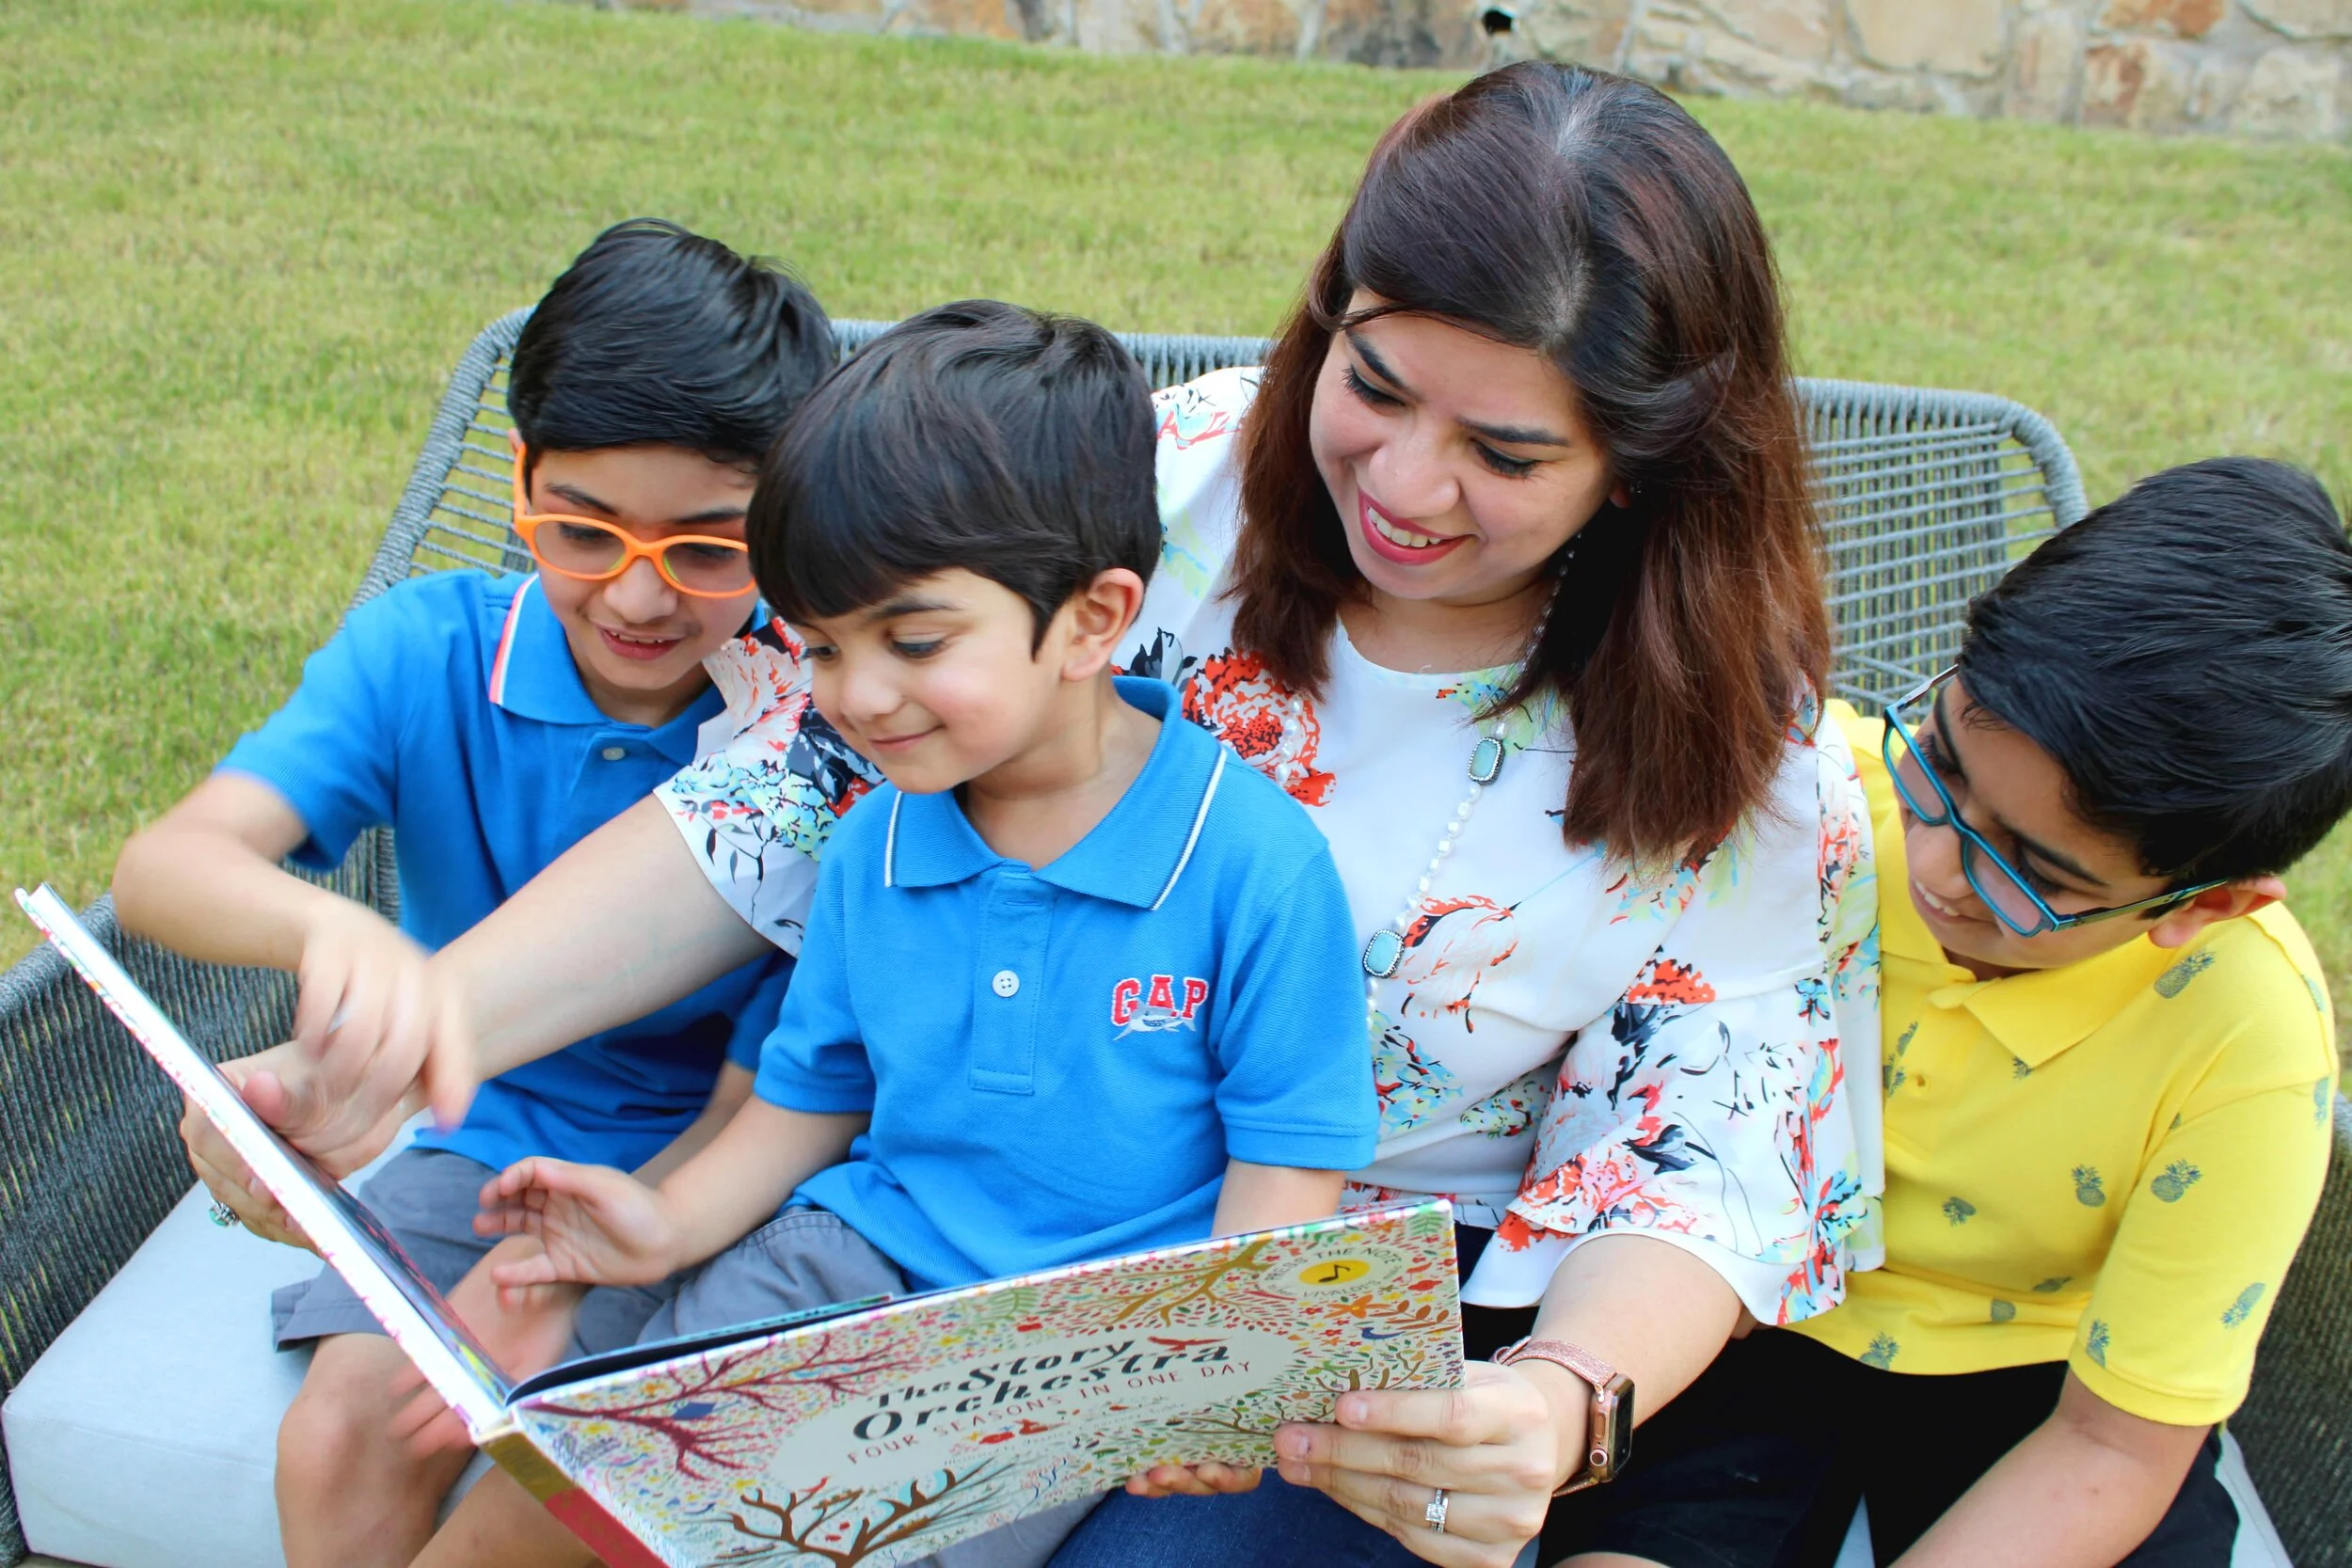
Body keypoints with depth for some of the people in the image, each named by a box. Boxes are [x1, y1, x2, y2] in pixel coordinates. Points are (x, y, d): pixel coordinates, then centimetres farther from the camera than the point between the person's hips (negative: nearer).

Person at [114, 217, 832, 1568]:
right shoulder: (425, 653, -10)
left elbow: (765, 1105, -15)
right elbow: (167, 864, -23)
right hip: (487, 1143, 3)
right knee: (346, 1432, -19)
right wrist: (327, 927, -47)